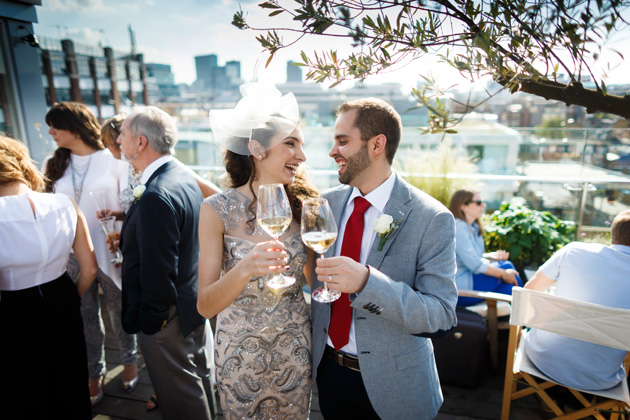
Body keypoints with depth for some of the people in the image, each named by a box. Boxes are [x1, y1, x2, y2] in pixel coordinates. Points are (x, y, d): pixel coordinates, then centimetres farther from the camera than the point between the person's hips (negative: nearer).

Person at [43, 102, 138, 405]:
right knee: (86, 318, 14)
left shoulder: (113, 161, -7)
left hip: (109, 253, -3)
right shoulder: (54, 164, 5)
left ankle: (130, 360, 36)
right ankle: (95, 372, 34)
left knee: (119, 312, 13)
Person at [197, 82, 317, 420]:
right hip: (241, 352, -2)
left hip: (295, 350, 3)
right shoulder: (218, 210, -17)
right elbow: (205, 305, -17)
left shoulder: (299, 205, -9)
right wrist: (244, 270, -35)